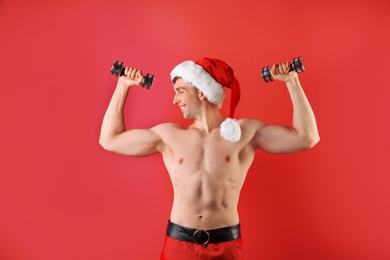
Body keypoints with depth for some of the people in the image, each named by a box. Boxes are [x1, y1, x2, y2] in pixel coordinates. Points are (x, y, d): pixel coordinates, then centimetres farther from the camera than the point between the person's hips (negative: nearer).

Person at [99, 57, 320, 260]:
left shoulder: (246, 131, -2)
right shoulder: (168, 135, 3)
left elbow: (307, 138, -3)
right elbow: (109, 140, 8)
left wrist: (292, 82, -4)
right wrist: (123, 85, 10)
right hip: (178, 242, 2)